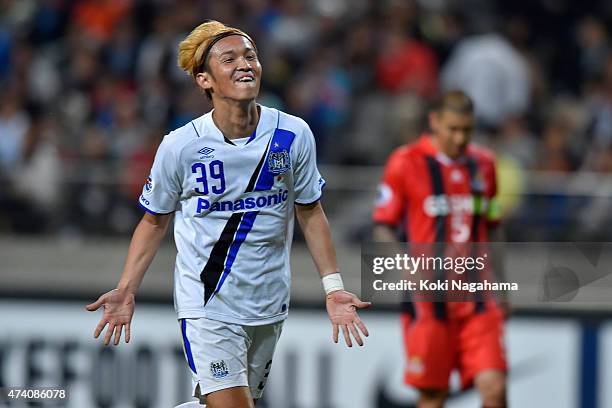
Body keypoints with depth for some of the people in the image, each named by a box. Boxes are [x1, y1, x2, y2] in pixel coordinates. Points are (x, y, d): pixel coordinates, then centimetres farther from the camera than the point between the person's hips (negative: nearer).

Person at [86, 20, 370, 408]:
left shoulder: (294, 135, -4)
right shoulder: (180, 146, -9)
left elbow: (310, 213, 8)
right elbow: (155, 221, 4)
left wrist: (333, 288, 2)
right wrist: (126, 290, -4)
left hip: (269, 304, 4)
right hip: (207, 304, -3)